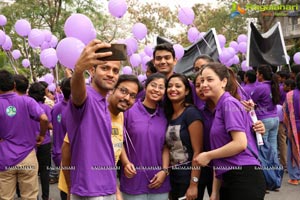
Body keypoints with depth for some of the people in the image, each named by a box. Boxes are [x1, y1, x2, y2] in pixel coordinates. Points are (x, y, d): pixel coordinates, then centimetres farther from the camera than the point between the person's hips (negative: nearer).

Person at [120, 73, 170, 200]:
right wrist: (126, 163, -13)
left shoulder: (165, 115, 6)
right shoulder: (129, 110, -4)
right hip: (133, 180, -3)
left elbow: (166, 146, 7)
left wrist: (164, 170, -3)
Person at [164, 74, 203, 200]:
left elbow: (197, 151, -16)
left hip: (189, 176, -7)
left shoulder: (191, 113, -13)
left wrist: (193, 184, -18)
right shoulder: (168, 116, 8)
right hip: (173, 177, 7)